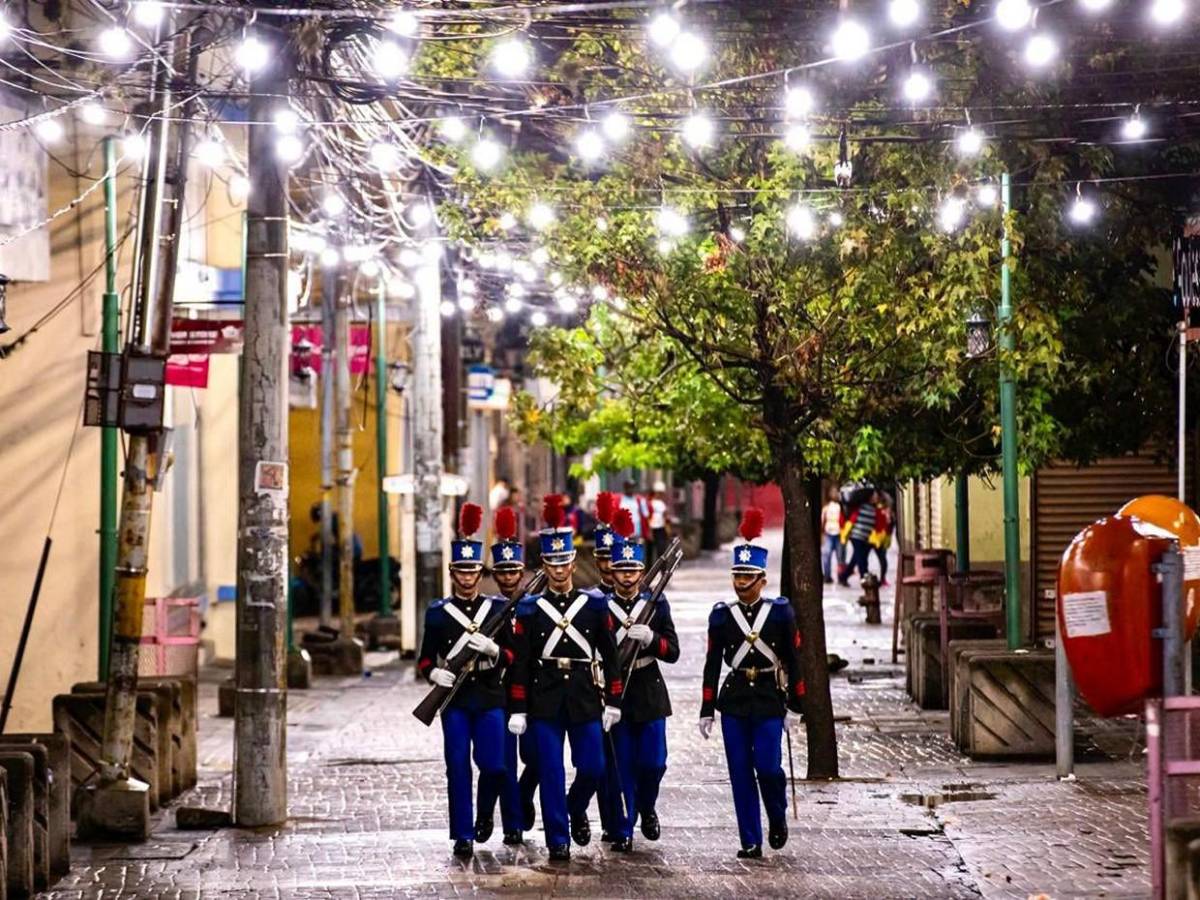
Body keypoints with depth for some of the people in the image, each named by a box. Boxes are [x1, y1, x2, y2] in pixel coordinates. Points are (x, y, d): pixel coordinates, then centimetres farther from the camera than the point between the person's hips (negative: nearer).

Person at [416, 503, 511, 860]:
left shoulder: (498, 609, 7)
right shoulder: (437, 612, 5)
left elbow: (513, 656, 5)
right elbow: (425, 659, 8)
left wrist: (492, 649, -16)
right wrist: (434, 673, -14)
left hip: (490, 698, 1)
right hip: (454, 700, 0)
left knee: (494, 766, -5)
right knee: (458, 768, -3)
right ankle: (463, 836, 2)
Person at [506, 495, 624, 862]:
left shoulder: (595, 606, 4)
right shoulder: (529, 610, 1)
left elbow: (609, 657, 7)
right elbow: (519, 663, 1)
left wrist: (612, 702, 3)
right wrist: (518, 710, -4)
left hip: (584, 699, 1)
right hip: (545, 701, -1)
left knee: (592, 767, 0)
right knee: (550, 773, 0)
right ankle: (558, 841, 7)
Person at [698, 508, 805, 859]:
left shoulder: (780, 612, 0)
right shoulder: (721, 616, 3)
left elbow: (793, 661, 4)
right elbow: (712, 665, 5)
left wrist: (796, 704, 1)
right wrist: (707, 711, 2)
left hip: (769, 700, -2)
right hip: (734, 701, 2)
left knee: (767, 767, -10)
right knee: (741, 774, 1)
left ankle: (778, 818, 19)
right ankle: (750, 842, 7)